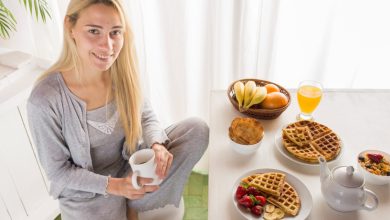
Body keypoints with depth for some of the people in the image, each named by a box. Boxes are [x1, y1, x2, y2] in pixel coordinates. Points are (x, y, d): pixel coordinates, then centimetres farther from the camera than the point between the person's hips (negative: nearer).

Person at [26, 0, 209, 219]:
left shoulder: (122, 72, -15)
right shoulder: (44, 100, -27)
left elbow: (147, 116, -1)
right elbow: (58, 171, -15)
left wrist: (158, 144, -23)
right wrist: (114, 185, -25)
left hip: (130, 166, 4)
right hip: (86, 192, -3)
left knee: (197, 129, -10)